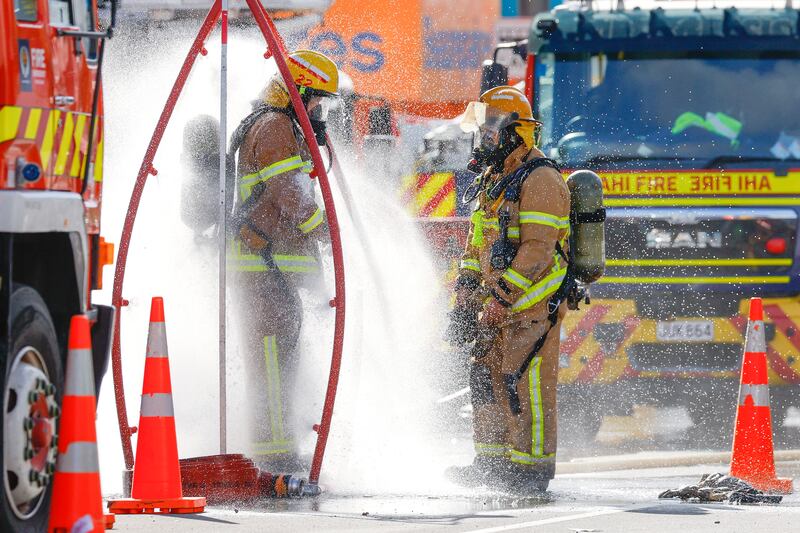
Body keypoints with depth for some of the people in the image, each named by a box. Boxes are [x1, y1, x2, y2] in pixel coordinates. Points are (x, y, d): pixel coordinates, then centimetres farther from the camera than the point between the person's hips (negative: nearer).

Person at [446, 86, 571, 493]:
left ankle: (532, 467, -7)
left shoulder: (539, 181, -14)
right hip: (500, 298, 9)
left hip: (534, 300, -9)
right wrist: (465, 297, 14)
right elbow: (477, 243, 23)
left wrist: (502, 299, -22)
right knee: (487, 375, 9)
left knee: (525, 381, -10)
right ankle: (493, 461, 16)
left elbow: (538, 249, -20)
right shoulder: (492, 181, 17)